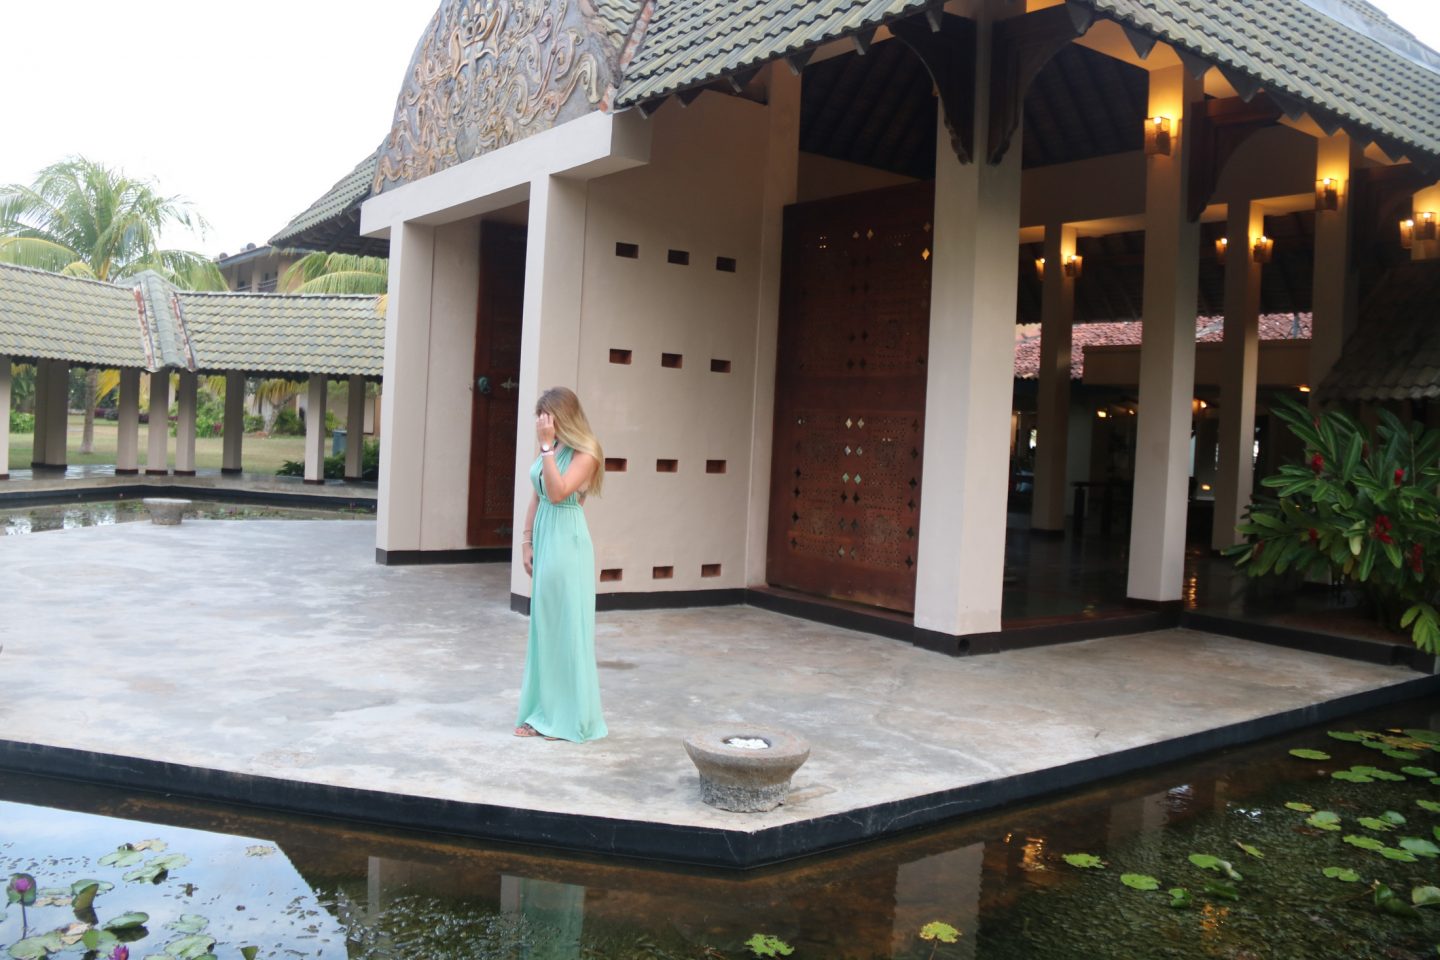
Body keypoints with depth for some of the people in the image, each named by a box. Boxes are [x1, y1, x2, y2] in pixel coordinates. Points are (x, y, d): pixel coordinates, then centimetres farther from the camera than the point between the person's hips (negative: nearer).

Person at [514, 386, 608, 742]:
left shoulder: (584, 453, -10)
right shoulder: (547, 451, 12)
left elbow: (558, 493, -22)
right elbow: (536, 498, 14)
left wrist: (547, 448, -19)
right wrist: (527, 541, 9)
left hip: (567, 543, -8)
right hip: (543, 540, 8)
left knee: (567, 628, -2)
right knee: (543, 628, 11)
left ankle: (570, 718, 8)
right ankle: (543, 713, 21)